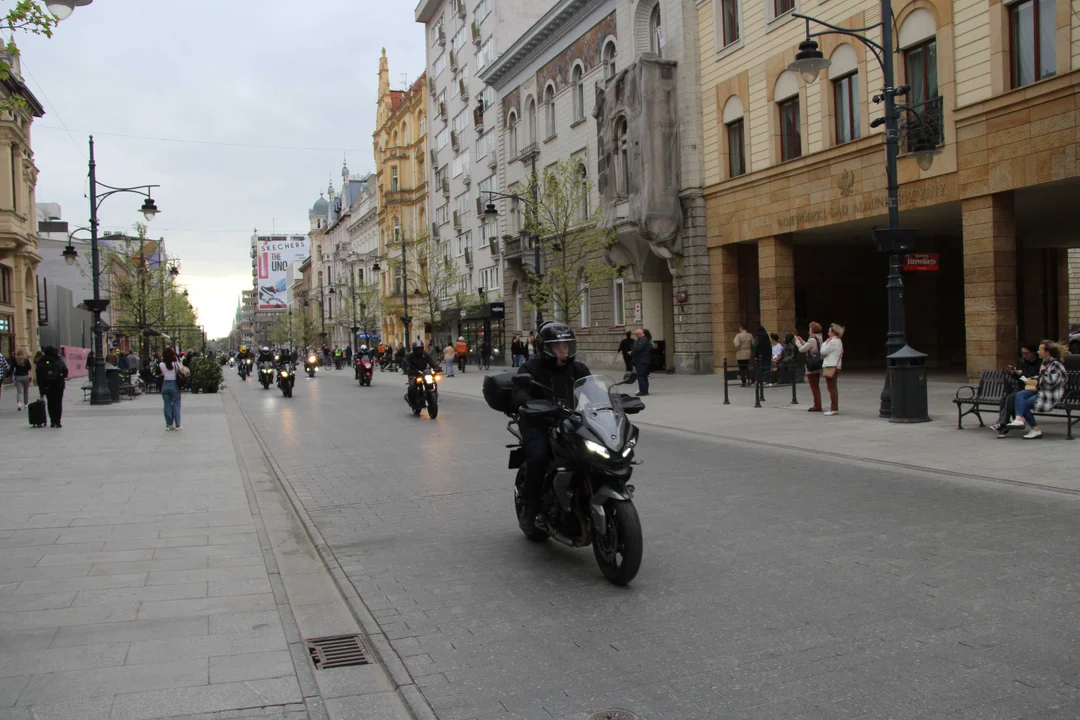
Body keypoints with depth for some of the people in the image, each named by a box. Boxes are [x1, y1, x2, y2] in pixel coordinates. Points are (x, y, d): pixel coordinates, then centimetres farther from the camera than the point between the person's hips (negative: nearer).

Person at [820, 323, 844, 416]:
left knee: (831, 388, -8)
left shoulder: (833, 341, -16)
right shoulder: (838, 341, 18)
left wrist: (826, 342, -2)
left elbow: (823, 351, -13)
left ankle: (834, 409, -8)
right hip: (835, 366, 11)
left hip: (831, 367, -11)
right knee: (832, 388, 15)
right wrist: (824, 355, 1)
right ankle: (834, 408, 19)